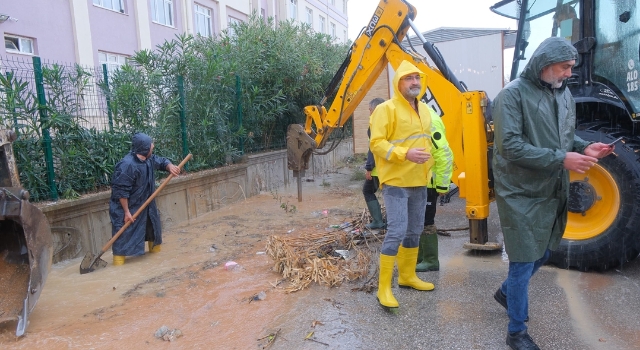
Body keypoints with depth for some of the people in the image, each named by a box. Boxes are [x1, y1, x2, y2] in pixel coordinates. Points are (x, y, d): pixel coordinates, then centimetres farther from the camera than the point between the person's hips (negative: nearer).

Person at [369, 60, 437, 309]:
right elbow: (376, 144, -17)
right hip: (396, 182, -8)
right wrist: (405, 154, -29)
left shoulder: (424, 110, 16)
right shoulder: (387, 109, -10)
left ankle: (407, 276, 31)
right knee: (396, 232, -11)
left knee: (414, 231, 15)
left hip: (419, 182, 8)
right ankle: (384, 287, -1)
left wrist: (430, 166, 21)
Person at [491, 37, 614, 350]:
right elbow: (510, 146, -23)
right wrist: (560, 159, -26)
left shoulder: (564, 95, 9)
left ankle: (507, 292, 46)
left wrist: (584, 148, -5)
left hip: (552, 193, 8)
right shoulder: (513, 95, -15)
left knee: (542, 254, 21)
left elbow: (565, 137, 17)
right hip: (521, 193, -8)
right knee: (524, 262, 0)